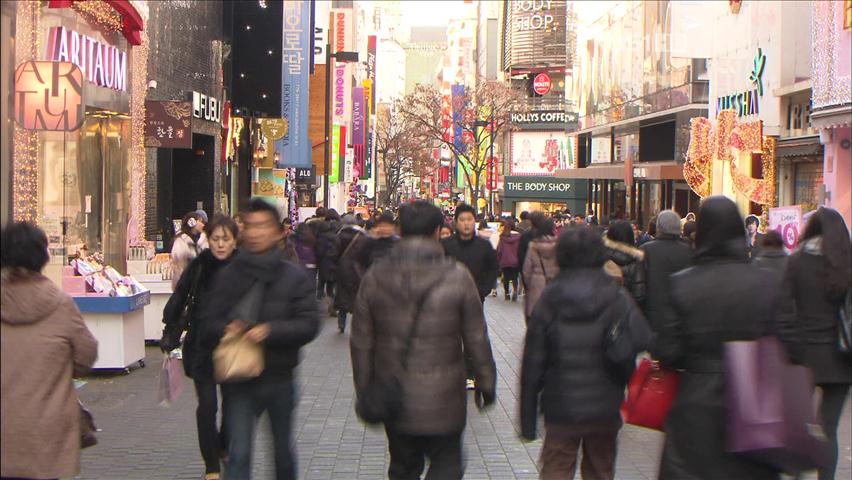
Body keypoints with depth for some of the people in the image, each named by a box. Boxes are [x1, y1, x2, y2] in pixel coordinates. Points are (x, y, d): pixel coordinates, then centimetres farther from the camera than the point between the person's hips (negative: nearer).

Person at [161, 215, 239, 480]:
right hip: (201, 349, -1)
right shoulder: (199, 267, -4)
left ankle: (225, 446, 40)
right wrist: (171, 335, 1)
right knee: (207, 406, -4)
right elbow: (178, 301, 4)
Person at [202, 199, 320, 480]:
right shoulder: (228, 275, 3)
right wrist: (226, 329, -17)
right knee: (238, 453, -8)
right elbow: (210, 319, 5)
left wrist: (271, 330, -23)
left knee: (283, 451, 18)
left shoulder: (293, 277, -2)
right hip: (239, 380, 0)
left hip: (279, 377, 0)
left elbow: (309, 324, -9)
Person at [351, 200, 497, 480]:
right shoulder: (457, 277, -10)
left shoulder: (375, 278, -3)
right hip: (442, 399, -2)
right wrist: (486, 383, 9)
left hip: (393, 399, 3)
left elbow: (361, 343, 2)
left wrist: (363, 394, 11)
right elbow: (477, 339, -4)